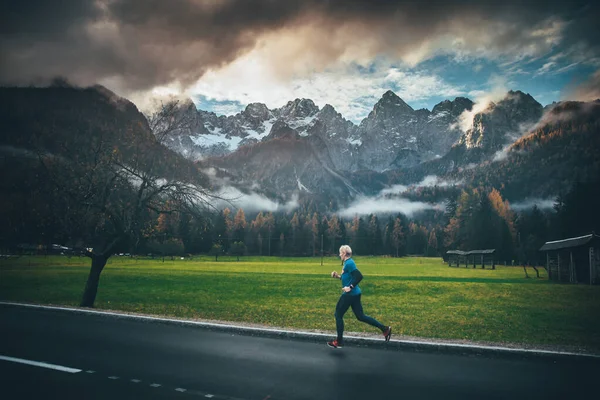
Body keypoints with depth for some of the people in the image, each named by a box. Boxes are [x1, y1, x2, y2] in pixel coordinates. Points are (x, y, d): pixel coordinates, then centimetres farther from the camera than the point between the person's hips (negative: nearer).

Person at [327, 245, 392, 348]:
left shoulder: (349, 263, -16)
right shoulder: (347, 263, 13)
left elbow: (359, 276, -26)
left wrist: (350, 287, -23)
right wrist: (338, 276, 14)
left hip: (350, 294, -10)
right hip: (354, 294, 10)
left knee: (338, 315, 3)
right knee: (360, 316, 11)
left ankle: (339, 341, 13)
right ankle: (385, 329, 9)